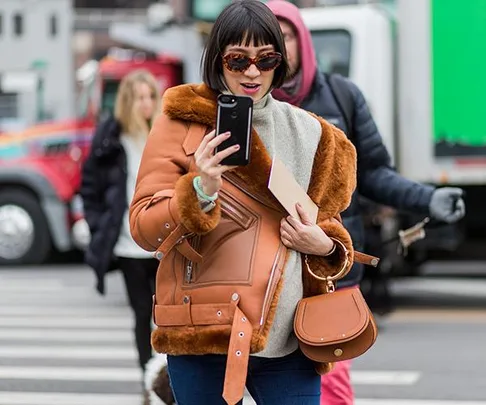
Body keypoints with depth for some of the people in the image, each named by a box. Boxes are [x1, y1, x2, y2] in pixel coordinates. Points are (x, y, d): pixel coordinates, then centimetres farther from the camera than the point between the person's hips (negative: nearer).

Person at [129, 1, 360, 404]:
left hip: (288, 336, 3)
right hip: (203, 331, -2)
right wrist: (201, 190, -21)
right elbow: (145, 228, -4)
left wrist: (325, 245, -1)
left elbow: (326, 223, 22)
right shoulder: (180, 122, 0)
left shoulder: (307, 132, 11)